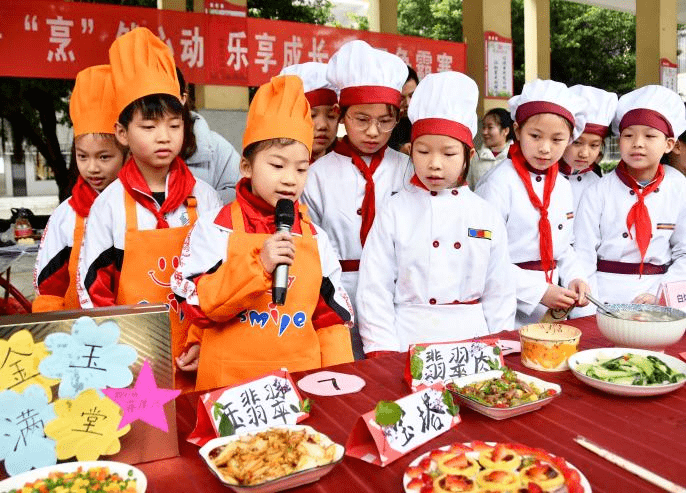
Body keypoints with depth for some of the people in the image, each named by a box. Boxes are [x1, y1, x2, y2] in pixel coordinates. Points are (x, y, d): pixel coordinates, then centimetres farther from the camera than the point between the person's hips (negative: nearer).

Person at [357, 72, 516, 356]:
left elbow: (499, 291, 10)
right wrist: (382, 351, -6)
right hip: (407, 343, -2)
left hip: (471, 338, 2)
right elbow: (374, 290, -2)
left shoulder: (487, 217, 5)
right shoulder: (394, 213, -2)